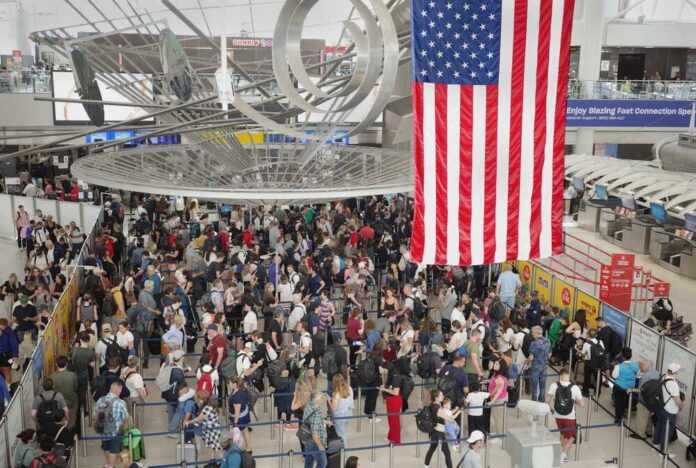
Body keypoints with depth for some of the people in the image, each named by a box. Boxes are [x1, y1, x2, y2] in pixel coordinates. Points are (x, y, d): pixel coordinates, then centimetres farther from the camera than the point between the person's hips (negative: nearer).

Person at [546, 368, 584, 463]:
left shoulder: (554, 385, -11)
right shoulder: (574, 387, -15)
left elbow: (547, 400, -8)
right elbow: (582, 404, -11)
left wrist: (551, 407, 11)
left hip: (558, 416, 3)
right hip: (570, 417, -3)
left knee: (562, 433, 29)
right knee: (571, 437, 17)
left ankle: (562, 451, 40)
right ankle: (563, 454, 3)